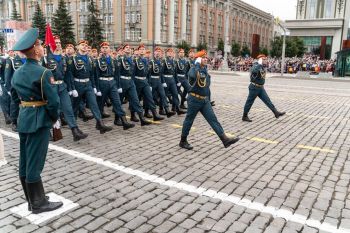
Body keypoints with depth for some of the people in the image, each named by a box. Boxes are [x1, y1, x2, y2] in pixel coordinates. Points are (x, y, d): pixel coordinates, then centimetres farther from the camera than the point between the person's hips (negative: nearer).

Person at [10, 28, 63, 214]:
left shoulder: (17, 73, 8)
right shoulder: (43, 72, -16)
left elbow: (14, 96, 16)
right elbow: (53, 101, -19)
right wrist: (54, 118, -3)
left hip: (23, 119, 8)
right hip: (38, 121, -8)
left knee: (25, 161, 13)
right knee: (34, 162, -1)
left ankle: (31, 199, 27)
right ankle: (38, 203, 11)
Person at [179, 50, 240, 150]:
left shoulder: (205, 69, 12)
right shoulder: (193, 69, -12)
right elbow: (194, 75, -39)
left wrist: (208, 98, 22)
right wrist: (197, 64, -24)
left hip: (204, 100, 7)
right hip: (194, 99, -7)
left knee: (213, 119, 1)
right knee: (189, 120, 5)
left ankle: (225, 139, -2)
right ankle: (183, 141, 20)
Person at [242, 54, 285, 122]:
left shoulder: (262, 67, 9)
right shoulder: (255, 66, -18)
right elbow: (254, 71, -43)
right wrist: (259, 64, -38)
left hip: (260, 88, 8)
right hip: (254, 87, -8)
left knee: (267, 100, 6)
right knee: (249, 102, 2)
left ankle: (276, 113, 8)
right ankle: (245, 117, 13)